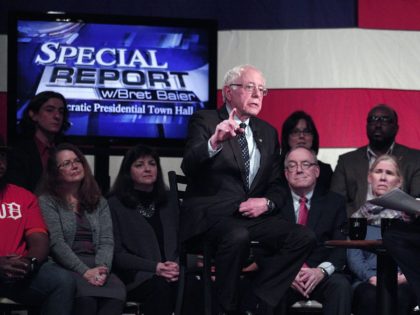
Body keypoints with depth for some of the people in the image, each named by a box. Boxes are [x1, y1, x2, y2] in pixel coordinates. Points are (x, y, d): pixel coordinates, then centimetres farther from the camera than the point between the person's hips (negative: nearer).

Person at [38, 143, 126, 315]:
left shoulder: (99, 202, 24)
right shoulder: (47, 202, 9)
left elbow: (106, 241, 10)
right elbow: (56, 243, -4)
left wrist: (102, 268, -13)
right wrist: (84, 271, -18)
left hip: (96, 266, 3)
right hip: (66, 268, -3)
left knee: (116, 294, -34)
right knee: (86, 298, -39)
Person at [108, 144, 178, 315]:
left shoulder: (167, 203, 23)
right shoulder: (115, 204, 8)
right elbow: (117, 253, 0)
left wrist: (177, 265, -6)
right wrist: (154, 267, -13)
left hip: (173, 274, 3)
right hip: (135, 277, -3)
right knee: (159, 287, -39)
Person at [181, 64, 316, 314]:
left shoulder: (268, 132, 18)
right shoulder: (205, 121, 1)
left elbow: (277, 187, 19)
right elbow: (189, 167, -16)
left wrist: (267, 202, -5)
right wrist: (214, 142, -36)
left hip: (252, 216, 6)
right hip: (211, 215, -6)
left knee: (304, 237, -17)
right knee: (238, 236, -37)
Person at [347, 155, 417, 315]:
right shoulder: (359, 217, 21)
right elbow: (353, 255, 7)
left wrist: (406, 276, -14)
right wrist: (371, 277, -14)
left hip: (402, 283, 0)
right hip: (368, 282, 0)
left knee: (398, 296, -38)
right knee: (370, 297, -38)